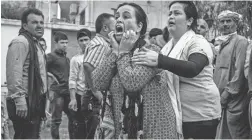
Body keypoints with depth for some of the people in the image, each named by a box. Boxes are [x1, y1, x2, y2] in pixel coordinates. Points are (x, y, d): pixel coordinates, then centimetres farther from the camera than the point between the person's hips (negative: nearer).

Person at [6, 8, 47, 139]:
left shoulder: (35, 44, 20)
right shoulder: (20, 42, -12)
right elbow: (14, 73, -22)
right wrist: (19, 99, -26)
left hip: (35, 101, 10)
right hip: (25, 102, -10)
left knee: (33, 135, 16)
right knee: (26, 136, -7)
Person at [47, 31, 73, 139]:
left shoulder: (66, 57, 17)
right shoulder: (51, 56, -5)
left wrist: (71, 89, 14)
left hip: (67, 92, 7)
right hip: (57, 92, -7)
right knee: (56, 120, -1)